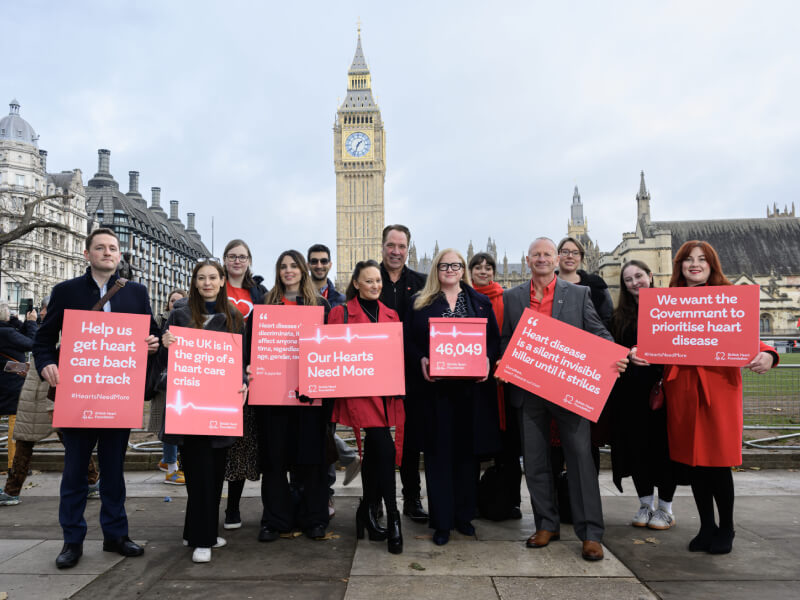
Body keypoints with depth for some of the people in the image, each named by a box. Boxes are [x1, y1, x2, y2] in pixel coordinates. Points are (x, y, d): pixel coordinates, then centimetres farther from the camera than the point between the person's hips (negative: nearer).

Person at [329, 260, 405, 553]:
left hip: (387, 392, 5)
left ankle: (367, 512, 26)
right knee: (384, 450, -11)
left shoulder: (391, 315, 16)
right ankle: (392, 519, 1)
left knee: (374, 452, 8)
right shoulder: (341, 313, 3)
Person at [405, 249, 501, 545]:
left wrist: (487, 359, -10)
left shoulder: (480, 302, 11)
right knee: (439, 452, 3)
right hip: (435, 387, -1)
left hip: (472, 386, 2)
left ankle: (464, 515, 23)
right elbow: (408, 340, 3)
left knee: (468, 450, 8)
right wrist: (421, 360, -14)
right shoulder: (421, 303, 7)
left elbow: (495, 338, 8)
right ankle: (441, 521, 12)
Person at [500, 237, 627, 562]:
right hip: (528, 389, 2)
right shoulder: (512, 297, 11)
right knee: (534, 461, 9)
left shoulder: (579, 294, 6)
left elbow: (599, 334, 3)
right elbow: (504, 340, 12)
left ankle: (590, 532, 8)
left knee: (581, 457, -2)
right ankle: (546, 524, 23)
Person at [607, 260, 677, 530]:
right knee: (636, 445, 7)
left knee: (663, 444, 4)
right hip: (630, 393, 4)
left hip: (661, 388, -3)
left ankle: (665, 508, 17)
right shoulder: (620, 316, 12)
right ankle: (645, 505, 21)